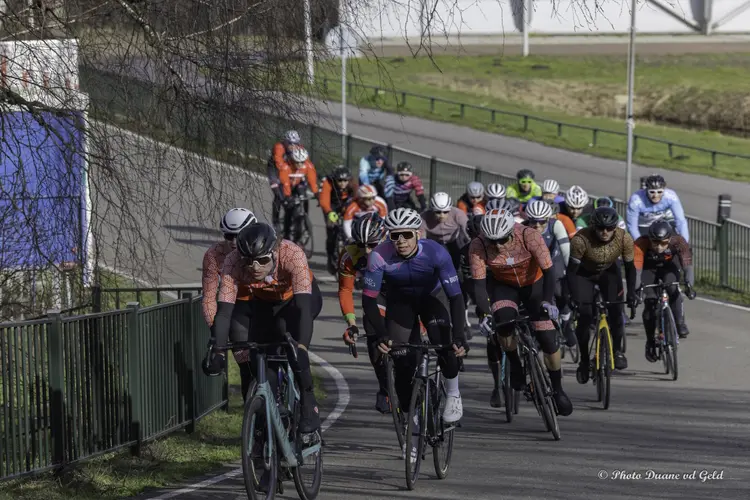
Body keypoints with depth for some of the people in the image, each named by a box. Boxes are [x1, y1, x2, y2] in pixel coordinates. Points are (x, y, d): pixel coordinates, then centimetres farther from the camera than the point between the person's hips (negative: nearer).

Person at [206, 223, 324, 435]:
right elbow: (224, 310, -34)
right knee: (257, 360, -10)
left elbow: (303, 305, -46)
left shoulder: (292, 255, -39)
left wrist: (301, 349, -57)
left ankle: (308, 404, -22)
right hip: (265, 304, 3)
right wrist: (218, 352, -46)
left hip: (300, 297, -3)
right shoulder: (234, 263, -32)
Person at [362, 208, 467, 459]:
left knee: (444, 342, -29)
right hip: (400, 302, 1)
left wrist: (459, 337, -44)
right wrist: (381, 334, -39)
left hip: (432, 297, -1)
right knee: (402, 364, -8)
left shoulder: (435, 253, -34)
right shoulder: (380, 256, -32)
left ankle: (453, 395, -3)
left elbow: (456, 296, -34)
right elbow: (368, 299, -27)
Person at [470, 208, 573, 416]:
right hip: (503, 286, 1)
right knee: (503, 322, -30)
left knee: (548, 339, -7)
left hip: (534, 284, -1)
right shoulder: (478, 247, -29)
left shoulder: (530, 237, -33)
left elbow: (548, 271, -31)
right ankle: (515, 366, -4)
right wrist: (485, 315, -40)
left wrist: (548, 301, -46)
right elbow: (479, 283, -27)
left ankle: (557, 389, 13)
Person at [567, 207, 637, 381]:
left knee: (615, 309, -14)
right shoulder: (581, 239, -36)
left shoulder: (624, 239, -27)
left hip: (608, 272, 2)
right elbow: (571, 270, -28)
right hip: (583, 274, -2)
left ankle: (617, 349, 8)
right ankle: (584, 360, 3)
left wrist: (631, 293, -22)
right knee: (585, 315, -13)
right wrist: (573, 296, -37)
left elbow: (629, 267, -14)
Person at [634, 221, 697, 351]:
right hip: (649, 268, 0)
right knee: (650, 302, -15)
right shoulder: (641, 244, -37)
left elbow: (687, 265, -40)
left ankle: (680, 323, -10)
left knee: (672, 289, -29)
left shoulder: (678, 242, -34)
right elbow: (636, 268, -44)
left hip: (669, 266, 1)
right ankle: (650, 342, 4)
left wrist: (689, 284, -56)